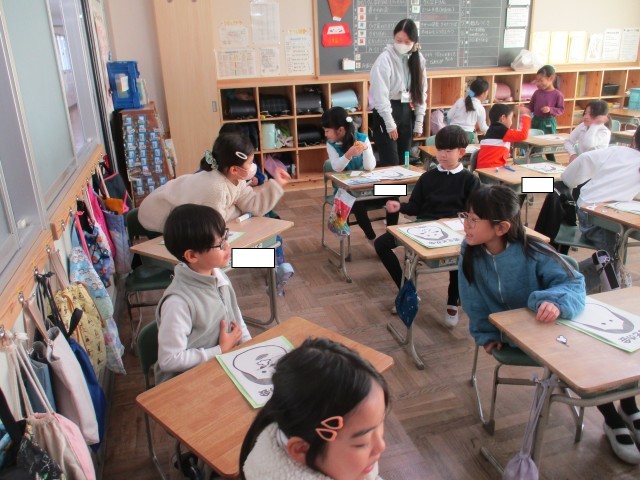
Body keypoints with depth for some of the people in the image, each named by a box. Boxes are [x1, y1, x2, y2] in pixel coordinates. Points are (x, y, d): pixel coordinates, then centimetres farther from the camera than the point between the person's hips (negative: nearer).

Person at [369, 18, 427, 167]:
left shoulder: (418, 59, 6)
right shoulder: (385, 58, -12)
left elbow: (421, 92, 11)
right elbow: (380, 95, -15)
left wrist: (419, 122, 7)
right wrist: (390, 124, -16)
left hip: (406, 111, 6)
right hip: (386, 112, -6)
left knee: (404, 161, 9)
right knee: (390, 162, -9)